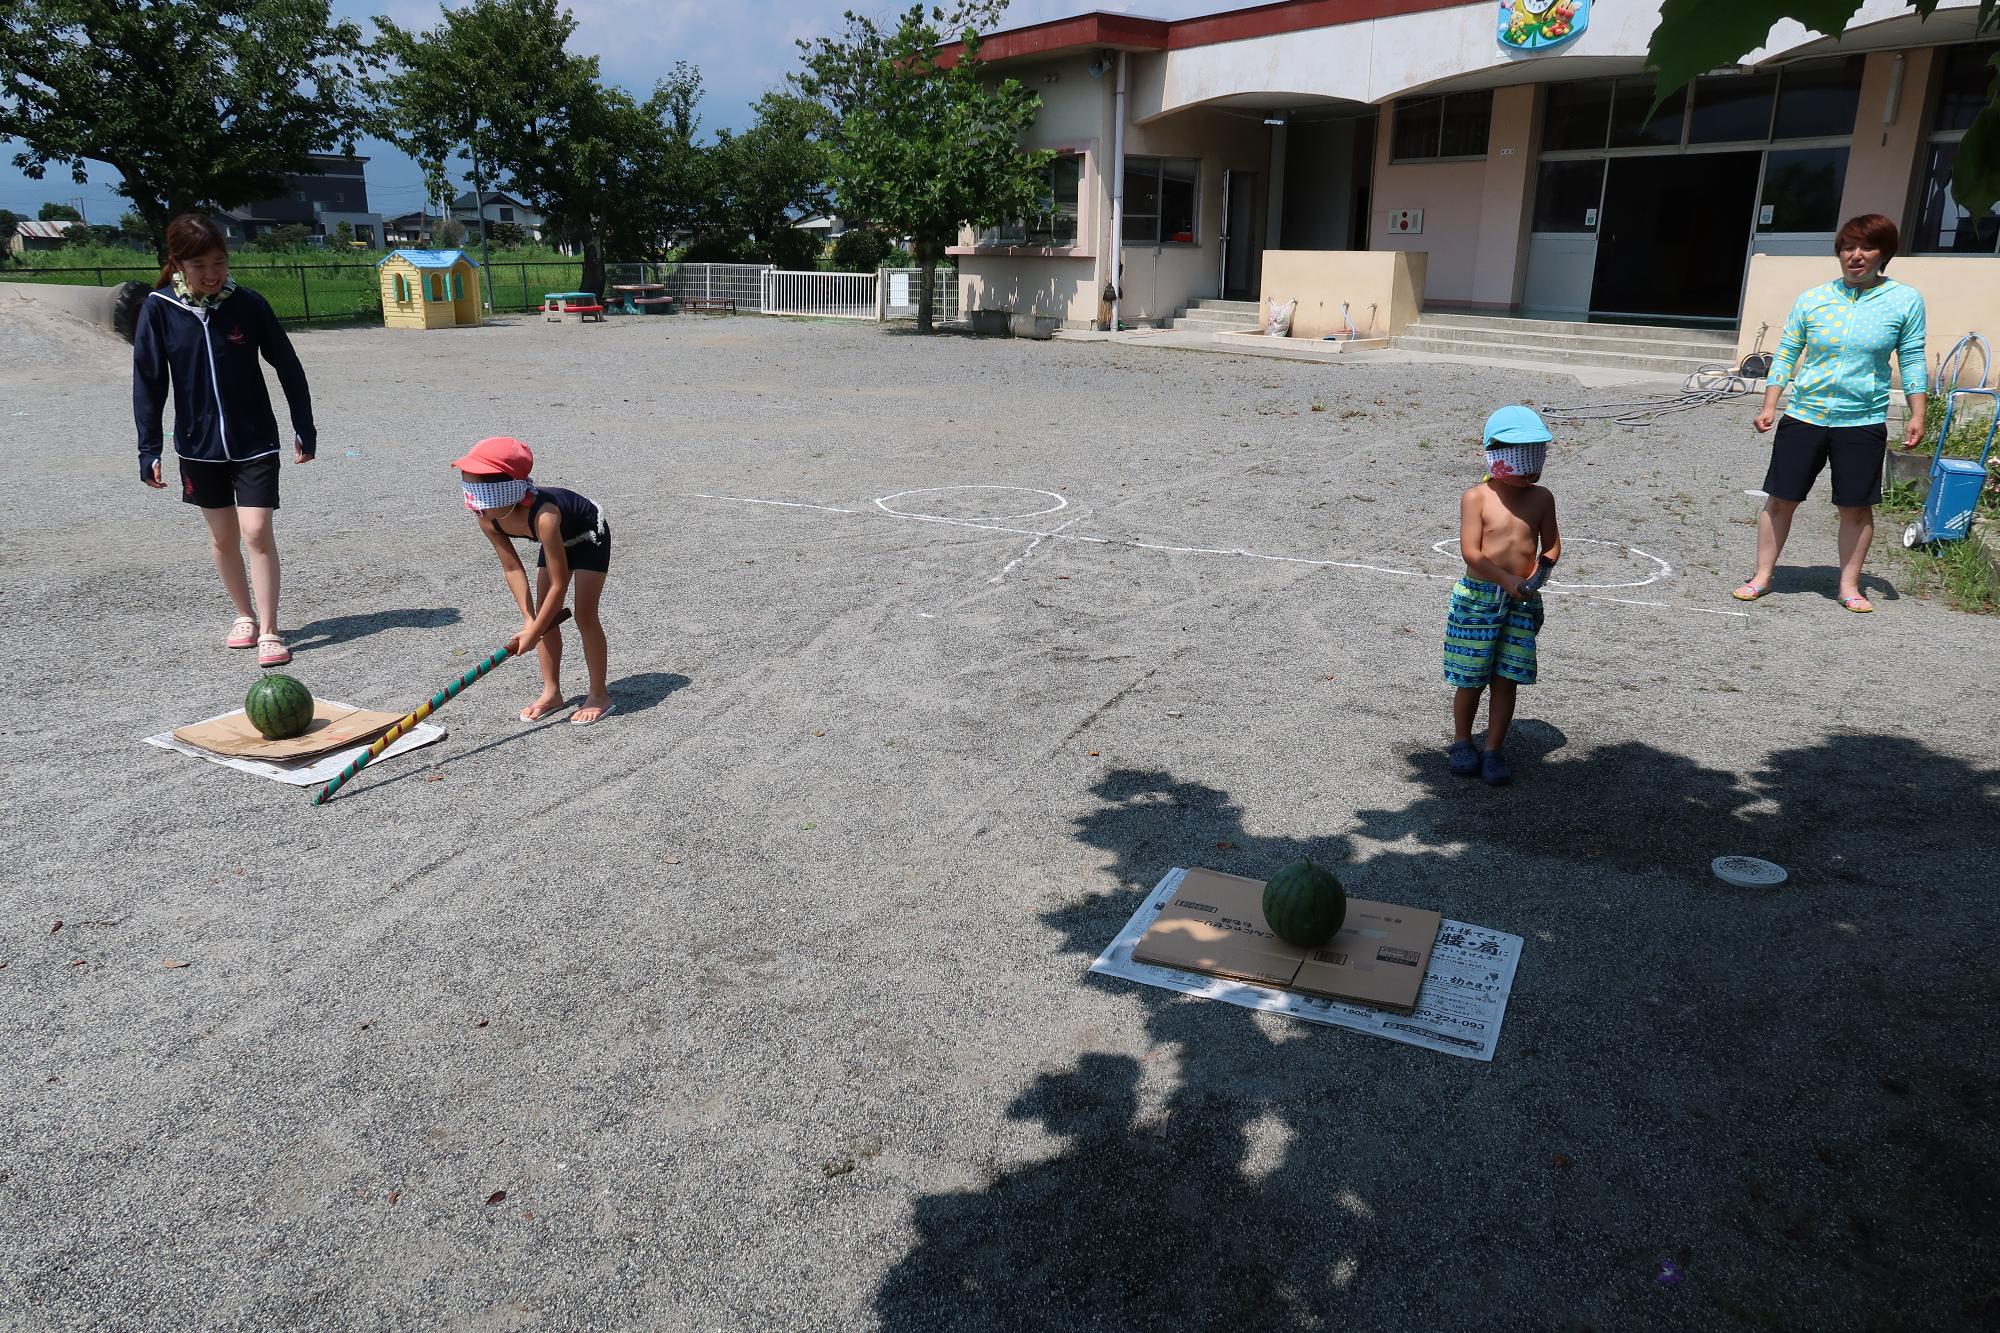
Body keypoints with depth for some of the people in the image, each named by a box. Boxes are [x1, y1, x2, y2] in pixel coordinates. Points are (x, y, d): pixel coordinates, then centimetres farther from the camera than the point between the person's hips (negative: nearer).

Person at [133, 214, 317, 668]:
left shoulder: (248, 304, -8)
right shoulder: (159, 309, -6)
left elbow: (289, 369, 0)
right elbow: (148, 382, -2)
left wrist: (305, 429, 2)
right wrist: (149, 448, -5)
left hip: (255, 440, -2)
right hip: (199, 444, 2)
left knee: (257, 532, -9)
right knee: (222, 536, 12)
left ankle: (269, 631, -2)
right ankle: (245, 615, 30)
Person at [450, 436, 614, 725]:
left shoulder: (542, 516, -45)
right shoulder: (487, 518, -24)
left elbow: (559, 584, -38)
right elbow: (512, 567, -13)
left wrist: (533, 633, -32)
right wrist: (529, 620, -20)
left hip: (589, 538, -7)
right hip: (558, 541, 7)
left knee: (584, 615, -11)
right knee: (544, 615, 3)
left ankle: (599, 695, 2)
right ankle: (551, 692, 14)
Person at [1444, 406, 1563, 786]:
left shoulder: (1541, 498, 4)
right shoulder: (1476, 498, -9)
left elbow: (1551, 545, 9)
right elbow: (1471, 552, -15)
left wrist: (1539, 573, -11)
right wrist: (1508, 581, -22)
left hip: (1522, 600, 3)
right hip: (1478, 596, -3)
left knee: (1506, 680, 6)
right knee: (1472, 679, 6)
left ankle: (1493, 750, 17)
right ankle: (1461, 742, 27)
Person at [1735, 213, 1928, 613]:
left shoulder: (1905, 301, -1)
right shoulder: (1812, 300, 1)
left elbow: (1912, 362, 3)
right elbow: (1786, 355, 5)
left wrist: (1917, 416, -1)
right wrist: (1769, 407, 0)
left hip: (1863, 423, -1)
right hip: (1803, 417, 1)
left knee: (1856, 508, 5)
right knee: (1781, 500, 3)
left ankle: (1849, 586, 18)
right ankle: (1762, 576, 15)